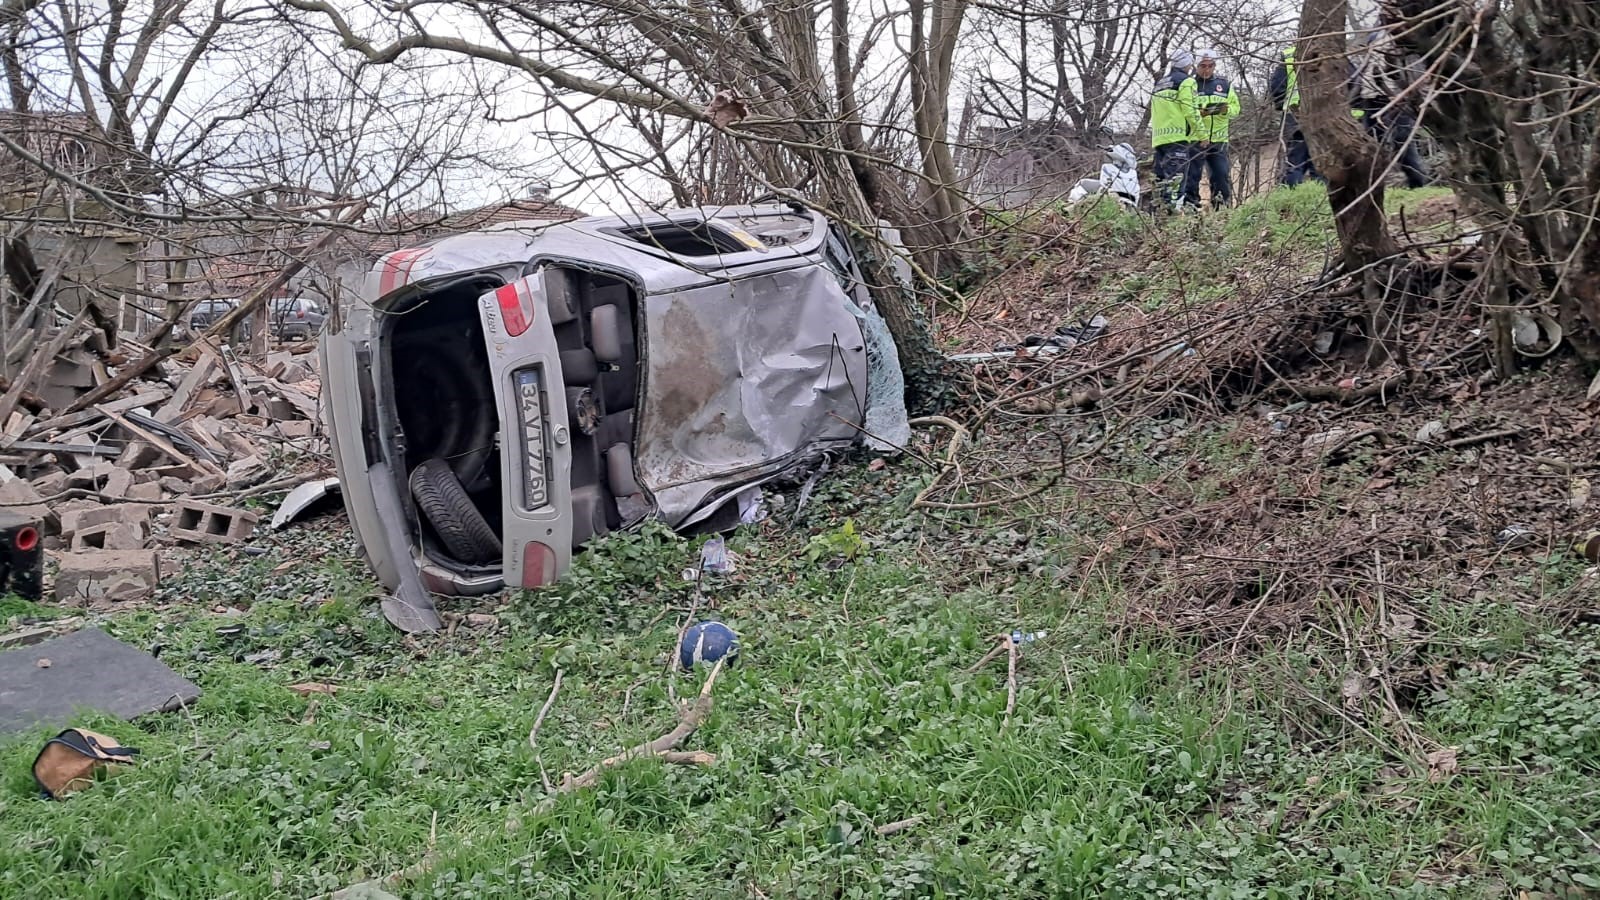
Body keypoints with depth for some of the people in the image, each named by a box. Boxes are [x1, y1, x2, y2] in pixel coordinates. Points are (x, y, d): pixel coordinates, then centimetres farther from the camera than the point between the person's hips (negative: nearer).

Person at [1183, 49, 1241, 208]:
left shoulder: (1225, 84, 14)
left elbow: (1236, 108, 13)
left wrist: (1226, 109, -9)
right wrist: (1199, 112, -20)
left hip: (1219, 140, 3)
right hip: (1194, 140, -3)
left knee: (1221, 174, 3)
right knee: (1192, 175, -4)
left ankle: (1223, 205, 11)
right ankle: (1189, 205, 2)